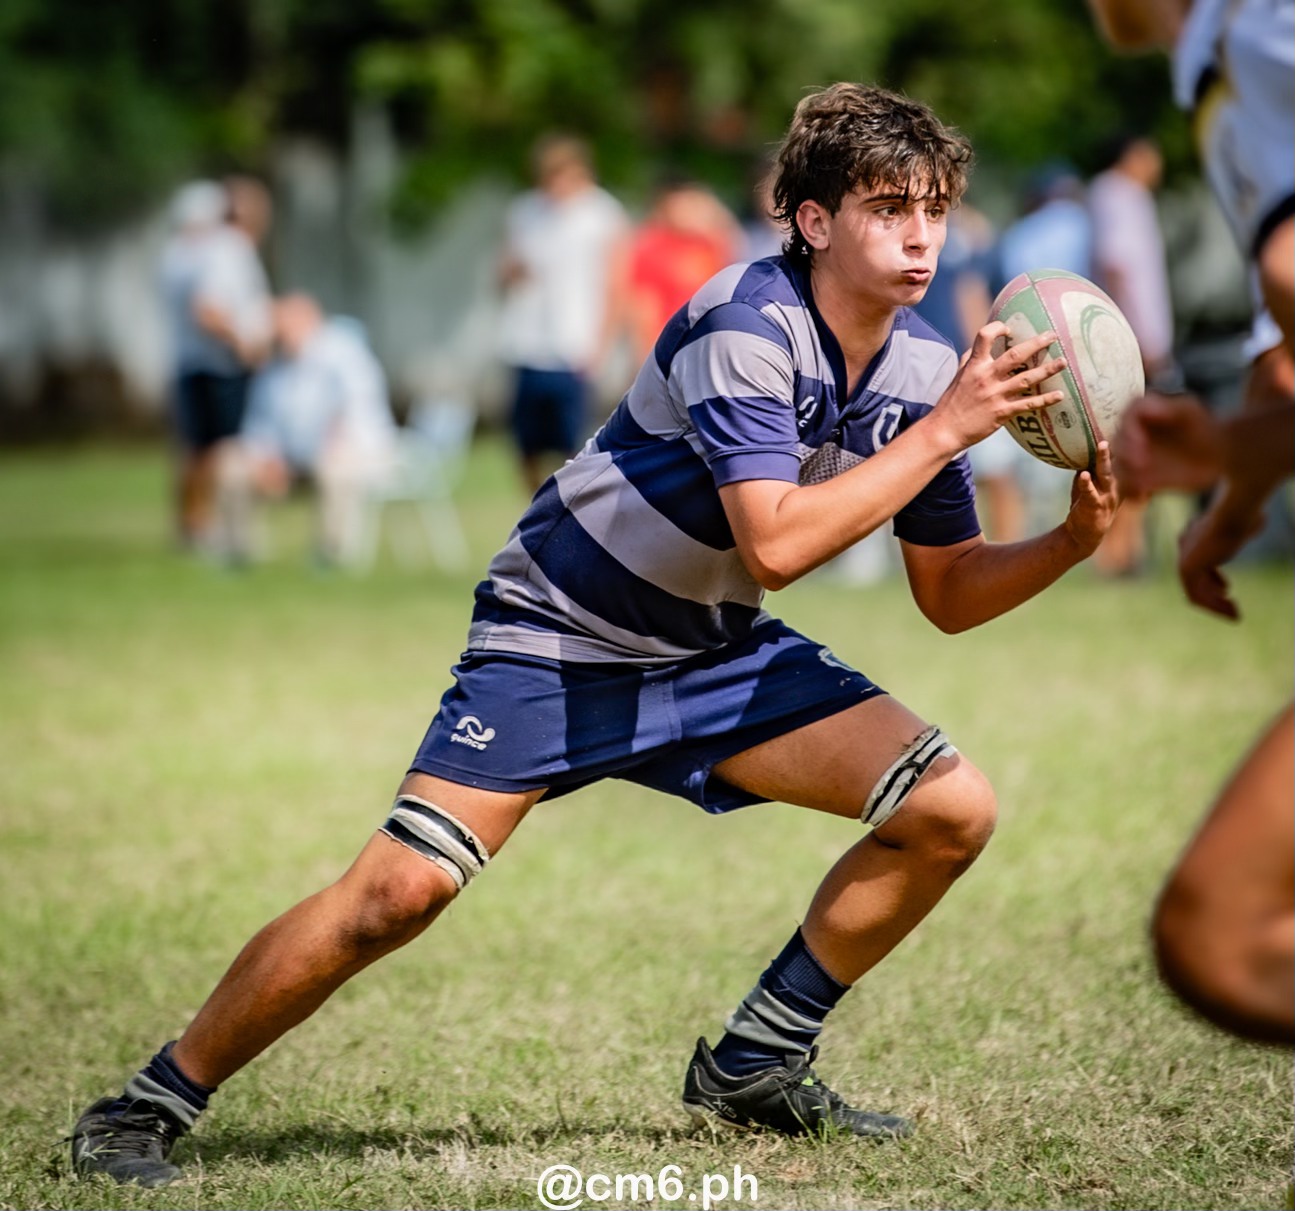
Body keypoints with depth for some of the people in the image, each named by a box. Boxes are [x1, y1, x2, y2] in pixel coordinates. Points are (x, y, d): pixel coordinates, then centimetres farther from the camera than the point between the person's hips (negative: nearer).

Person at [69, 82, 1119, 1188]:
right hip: (559, 639, -7)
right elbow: (775, 542, -36)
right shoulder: (745, 325, -25)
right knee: (400, 891, -19)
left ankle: (755, 1065, 8)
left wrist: (1073, 539, -13)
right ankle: (148, 1107, -3)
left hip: (717, 652, 7)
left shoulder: (926, 370, -3)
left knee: (952, 808, -8)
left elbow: (951, 595, 5)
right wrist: (943, 431, -32)